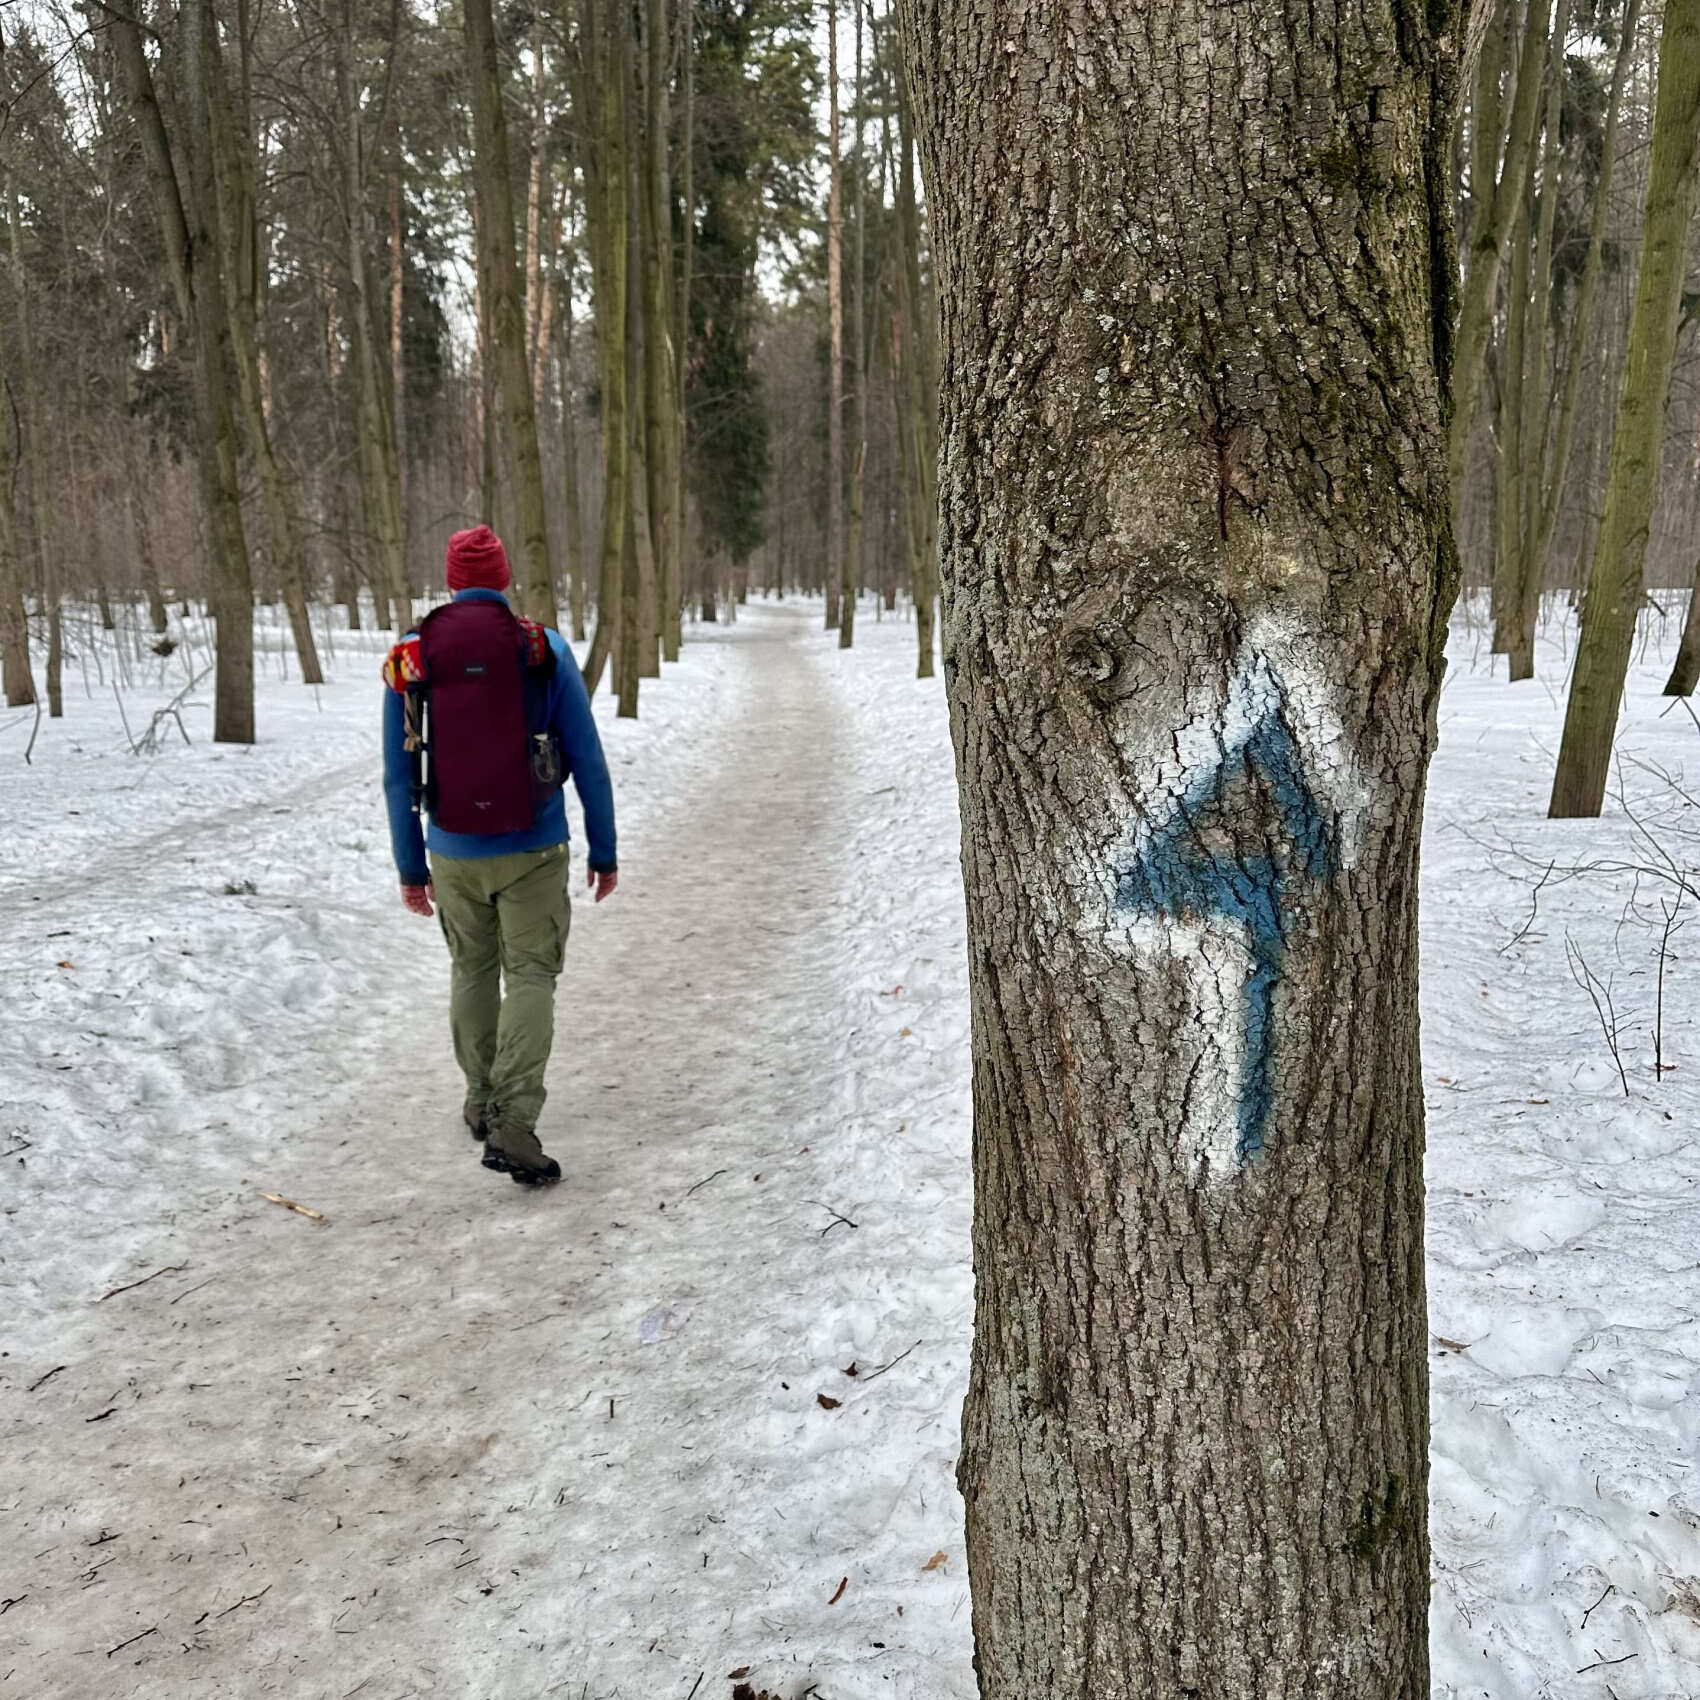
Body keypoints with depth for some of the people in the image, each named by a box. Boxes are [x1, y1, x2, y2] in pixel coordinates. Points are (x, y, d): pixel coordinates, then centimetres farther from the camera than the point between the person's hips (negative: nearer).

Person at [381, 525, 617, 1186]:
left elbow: (398, 776, 4)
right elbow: (587, 760, -6)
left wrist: (410, 867, 12)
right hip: (534, 852, -2)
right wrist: (604, 852, 3)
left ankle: (481, 1104, 33)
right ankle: (513, 1126, -9)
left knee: (472, 972, 20)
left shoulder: (409, 658, 0)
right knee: (531, 978, 2)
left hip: (454, 855, 3)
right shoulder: (544, 648, -6)